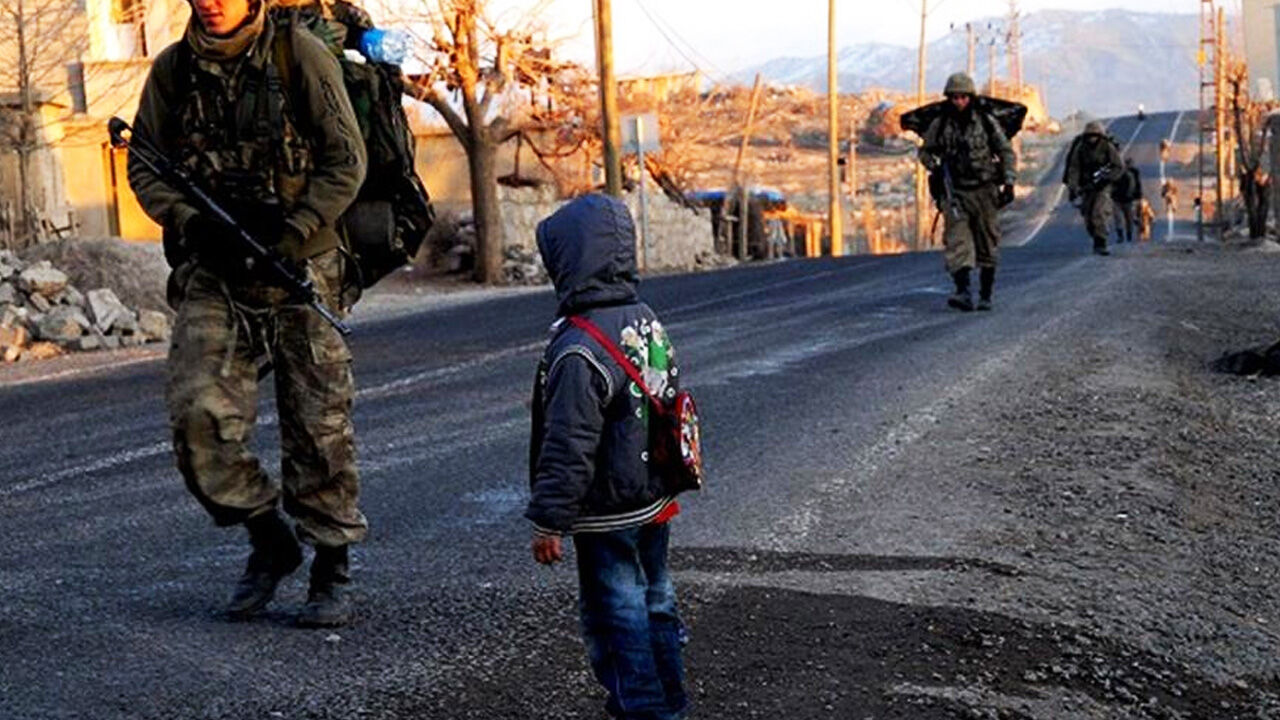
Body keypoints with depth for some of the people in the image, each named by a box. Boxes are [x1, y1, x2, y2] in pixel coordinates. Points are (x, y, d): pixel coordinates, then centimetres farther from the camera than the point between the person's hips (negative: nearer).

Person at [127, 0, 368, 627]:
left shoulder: (300, 55, -4)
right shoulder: (172, 70, 5)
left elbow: (346, 161, -4)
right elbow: (145, 167, 10)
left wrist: (288, 233, -15)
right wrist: (190, 221, -10)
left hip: (299, 267, -2)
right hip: (212, 273, 3)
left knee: (318, 427, 1)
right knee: (198, 415, -10)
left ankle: (332, 571, 16)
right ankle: (268, 539, 12)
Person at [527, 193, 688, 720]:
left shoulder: (578, 350, -24)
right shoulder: (647, 320, 3)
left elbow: (569, 448, -24)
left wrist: (548, 521, -16)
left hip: (608, 517, -9)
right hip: (656, 501, 9)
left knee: (616, 616, 3)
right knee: (654, 600, 20)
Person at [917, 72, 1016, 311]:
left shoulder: (986, 121, 2)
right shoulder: (939, 125, 2)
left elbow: (1005, 151, 9)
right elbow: (925, 151, 15)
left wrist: (1008, 180, -1)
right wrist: (934, 167, -5)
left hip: (984, 190, 0)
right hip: (955, 191, 0)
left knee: (987, 245, 5)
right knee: (957, 242, -15)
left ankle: (985, 295, 14)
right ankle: (963, 292, -24)